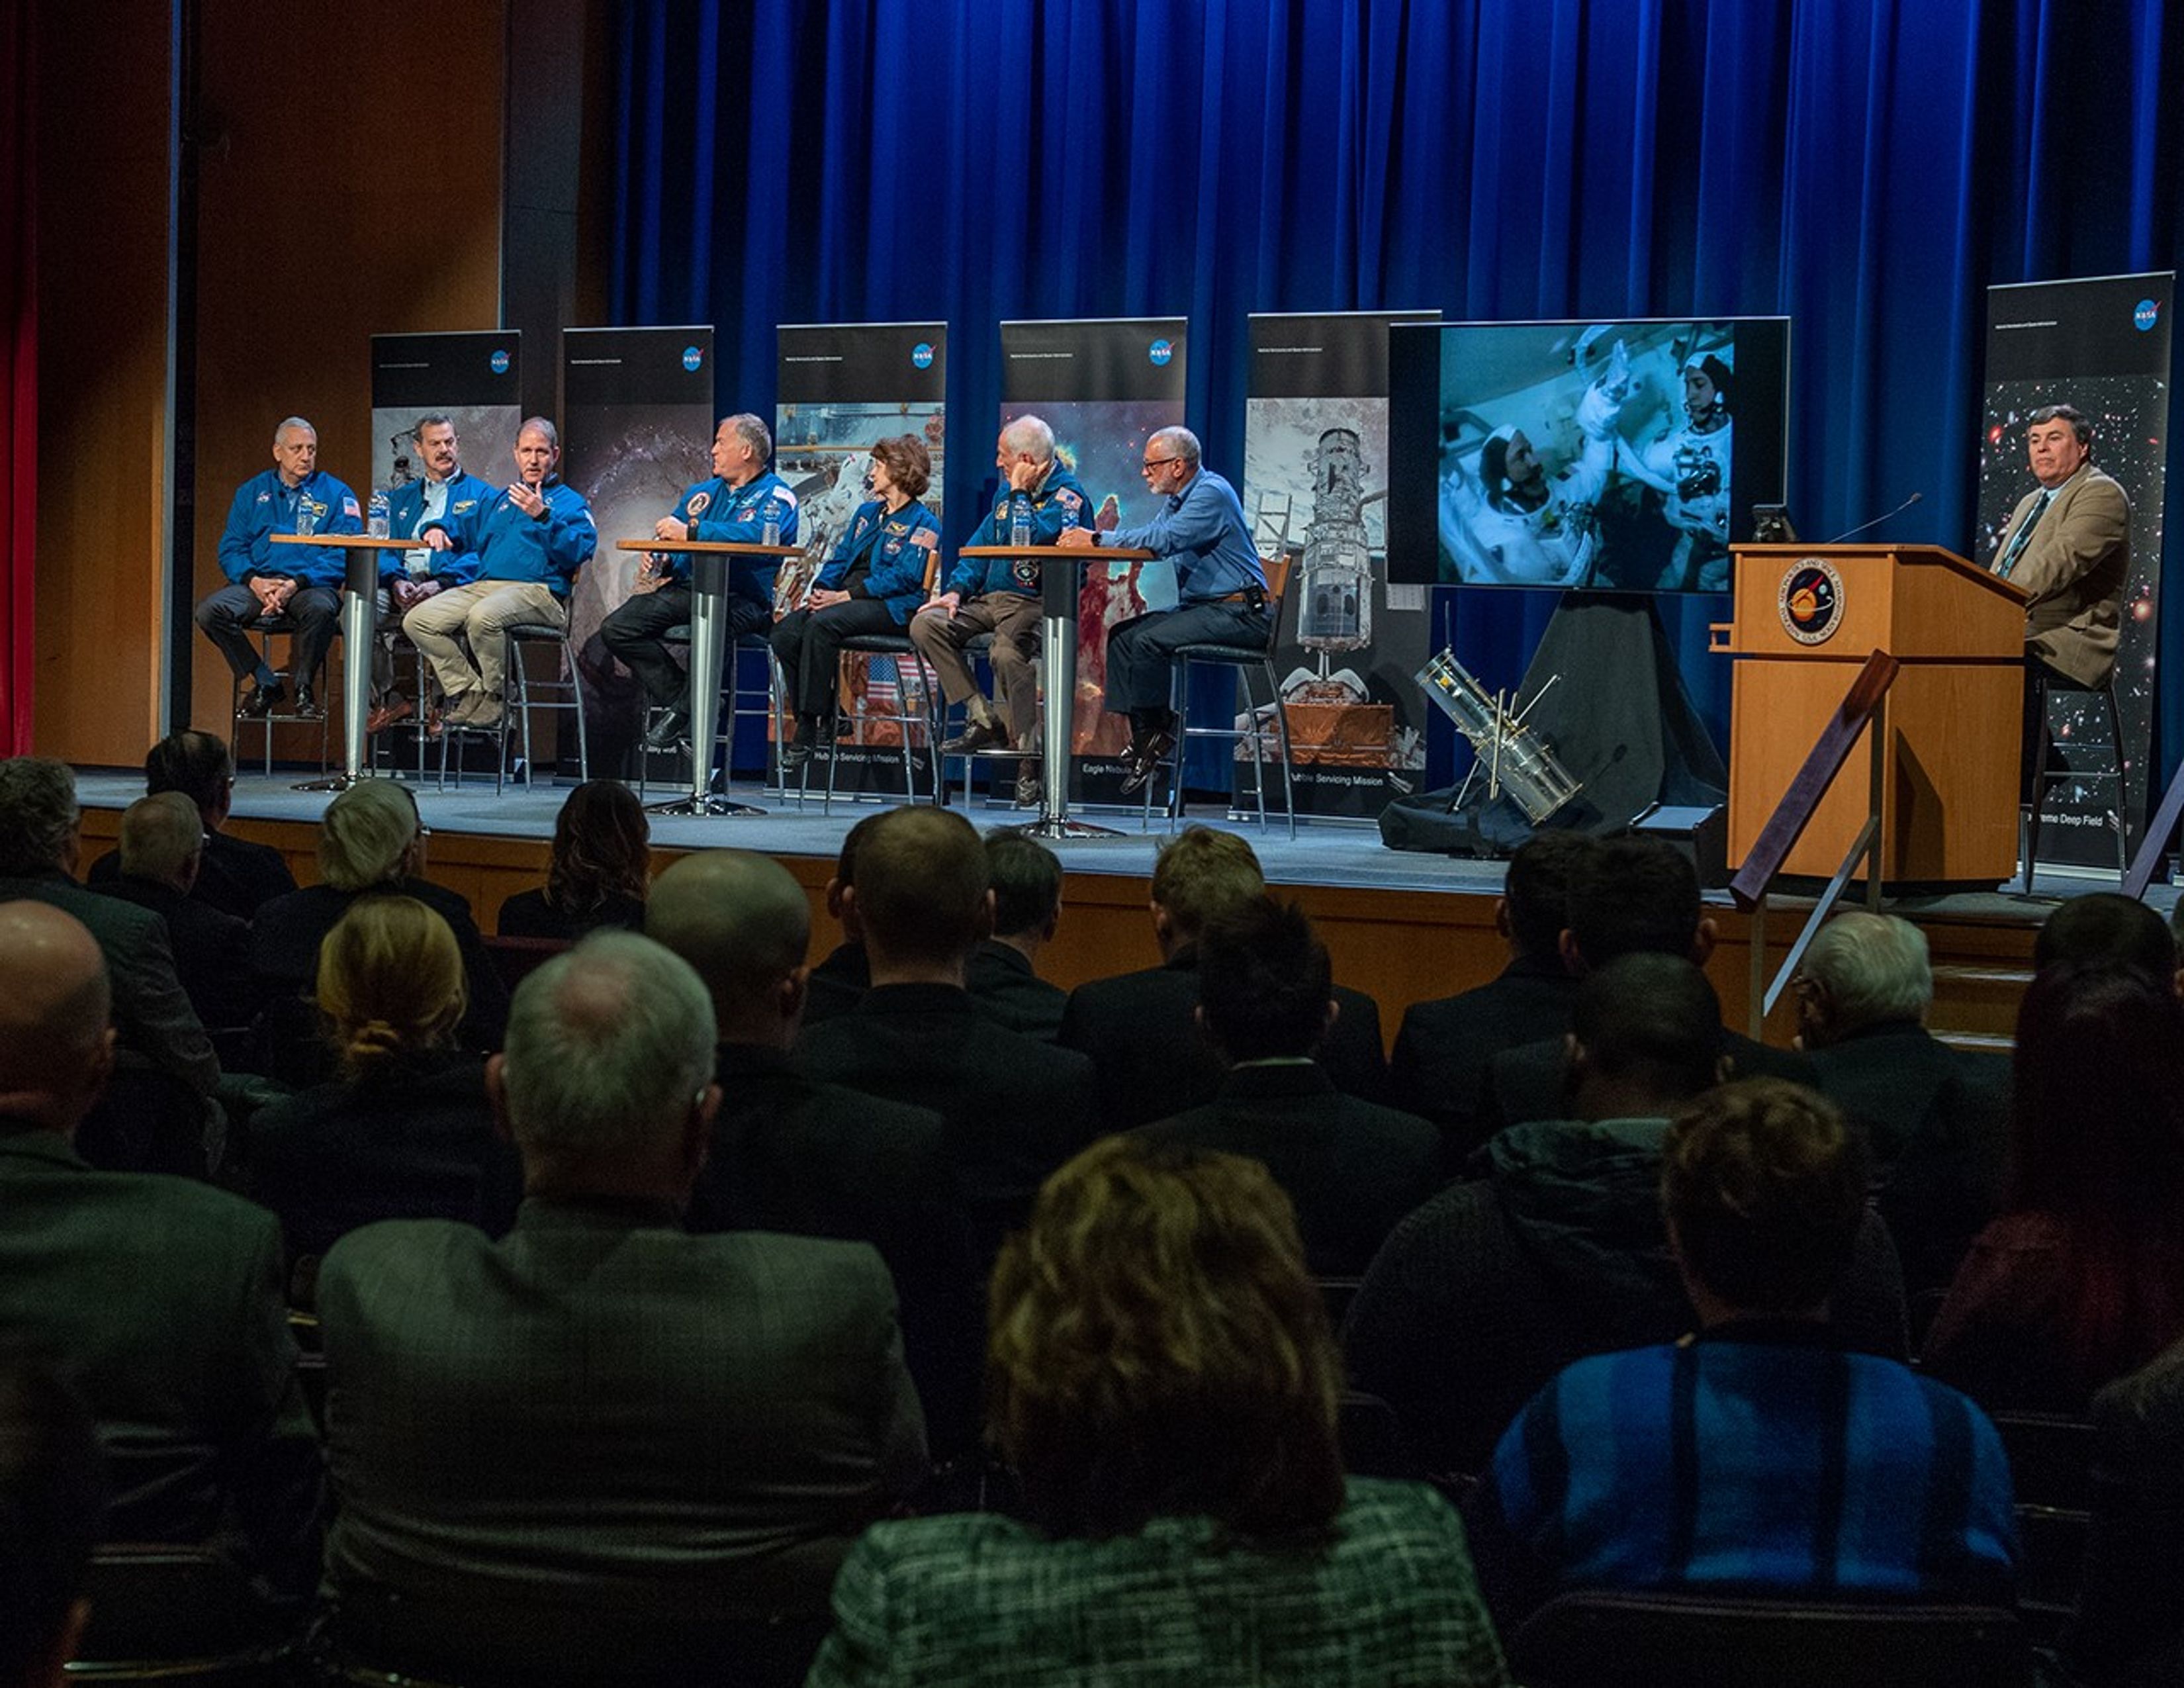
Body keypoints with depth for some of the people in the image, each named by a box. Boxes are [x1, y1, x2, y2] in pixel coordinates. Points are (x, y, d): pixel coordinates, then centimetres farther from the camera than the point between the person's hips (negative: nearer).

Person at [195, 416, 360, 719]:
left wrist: (296, 584, -17)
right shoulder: (252, 492, 17)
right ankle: (266, 684, -9)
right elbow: (231, 548, 11)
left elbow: (344, 555, -4)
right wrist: (254, 581, -11)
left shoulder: (336, 494, 8)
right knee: (210, 610, -25)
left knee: (321, 608, -39)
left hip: (311, 584, -3)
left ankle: (304, 688, -14)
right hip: (257, 584, 3)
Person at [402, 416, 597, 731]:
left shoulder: (569, 502, 11)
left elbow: (579, 551, -7)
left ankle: (494, 697, -17)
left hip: (537, 590, -7)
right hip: (482, 584, 7)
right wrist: (436, 527, 14)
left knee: (483, 617, -39)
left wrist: (542, 517, -18)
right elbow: (461, 524, 37)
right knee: (418, 621, -15)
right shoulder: (498, 501, 31)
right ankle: (469, 691, -11)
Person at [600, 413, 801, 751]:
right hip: (687, 591, 7)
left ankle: (684, 710, -15)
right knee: (616, 628, -12)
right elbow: (669, 536, 22)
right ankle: (677, 698, -6)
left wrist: (691, 531, -22)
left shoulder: (775, 495, 1)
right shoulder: (701, 493, 24)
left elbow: (758, 535, -20)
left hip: (741, 599, -7)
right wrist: (662, 562, -3)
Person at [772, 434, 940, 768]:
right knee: (786, 630, -17)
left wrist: (846, 596, -19)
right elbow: (841, 556, 22)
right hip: (847, 599, 8)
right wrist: (821, 589, 0)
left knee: (822, 624, -33)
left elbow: (904, 576, -14)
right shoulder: (867, 512, 24)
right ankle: (815, 720, -15)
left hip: (893, 607, -8)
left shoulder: (923, 523, -2)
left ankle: (810, 727, -29)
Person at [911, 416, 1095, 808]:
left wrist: (1019, 493, -13)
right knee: (925, 625, -9)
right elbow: (984, 541, 18)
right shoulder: (1010, 489, 15)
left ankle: (1031, 755, -22)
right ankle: (984, 720, -6)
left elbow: (1033, 538, -27)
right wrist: (957, 589, 5)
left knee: (1007, 653, -37)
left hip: (1035, 603, -9)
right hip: (991, 598, 9)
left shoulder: (1067, 494, -11)